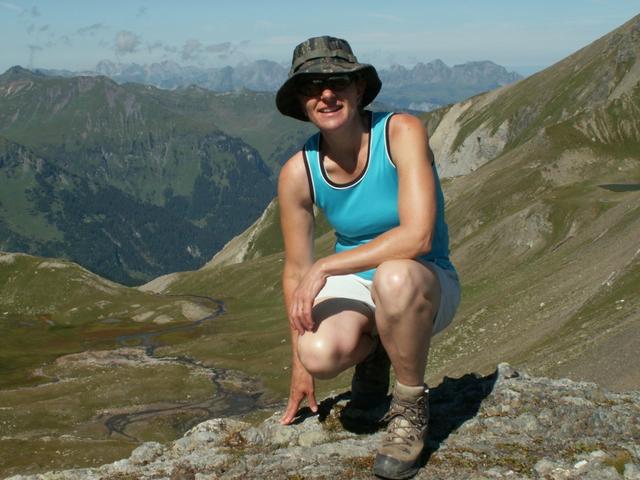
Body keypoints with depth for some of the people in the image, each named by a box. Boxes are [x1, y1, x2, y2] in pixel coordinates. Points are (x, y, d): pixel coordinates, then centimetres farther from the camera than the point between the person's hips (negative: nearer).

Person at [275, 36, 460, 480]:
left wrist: (326, 267, -30)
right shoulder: (298, 173, -11)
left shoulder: (402, 132, -21)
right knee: (319, 354, -30)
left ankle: (411, 409, -12)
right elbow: (296, 271, -1)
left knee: (393, 277, -40)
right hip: (353, 284, 3)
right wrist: (300, 364, 6)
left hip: (426, 282, -2)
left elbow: (418, 236, -32)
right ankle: (373, 348, 10)